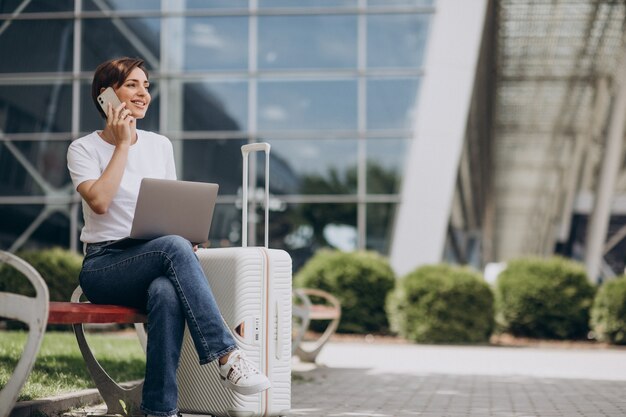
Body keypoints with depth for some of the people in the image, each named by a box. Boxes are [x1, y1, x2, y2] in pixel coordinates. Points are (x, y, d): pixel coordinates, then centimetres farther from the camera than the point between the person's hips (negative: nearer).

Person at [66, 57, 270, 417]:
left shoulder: (161, 145, 15)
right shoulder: (84, 149, 2)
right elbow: (99, 201, -16)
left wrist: (187, 234, -6)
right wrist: (122, 145, -8)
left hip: (154, 264, 3)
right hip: (103, 265, -3)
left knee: (167, 293, -36)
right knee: (174, 247, -35)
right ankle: (227, 356, -36)